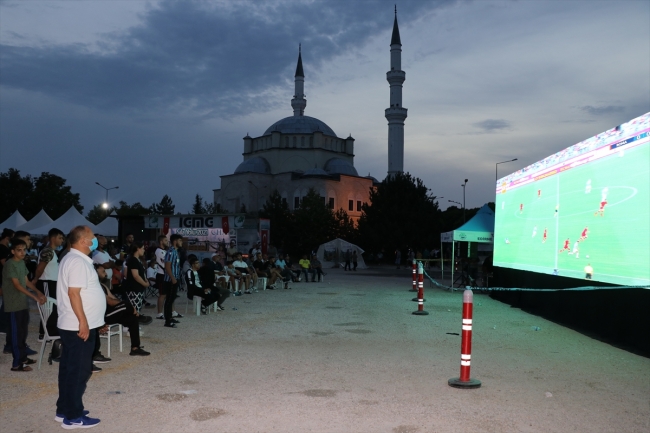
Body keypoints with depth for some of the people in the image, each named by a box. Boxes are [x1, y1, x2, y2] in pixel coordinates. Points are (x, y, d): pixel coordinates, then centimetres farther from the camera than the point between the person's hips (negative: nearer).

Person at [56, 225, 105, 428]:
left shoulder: (73, 259, 16)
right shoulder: (78, 261, -18)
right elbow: (73, 292, -25)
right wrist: (83, 322, -24)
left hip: (71, 325, 10)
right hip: (79, 326, -10)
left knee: (69, 368, 16)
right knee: (79, 370, -3)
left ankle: (64, 409, 25)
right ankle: (73, 416, 5)